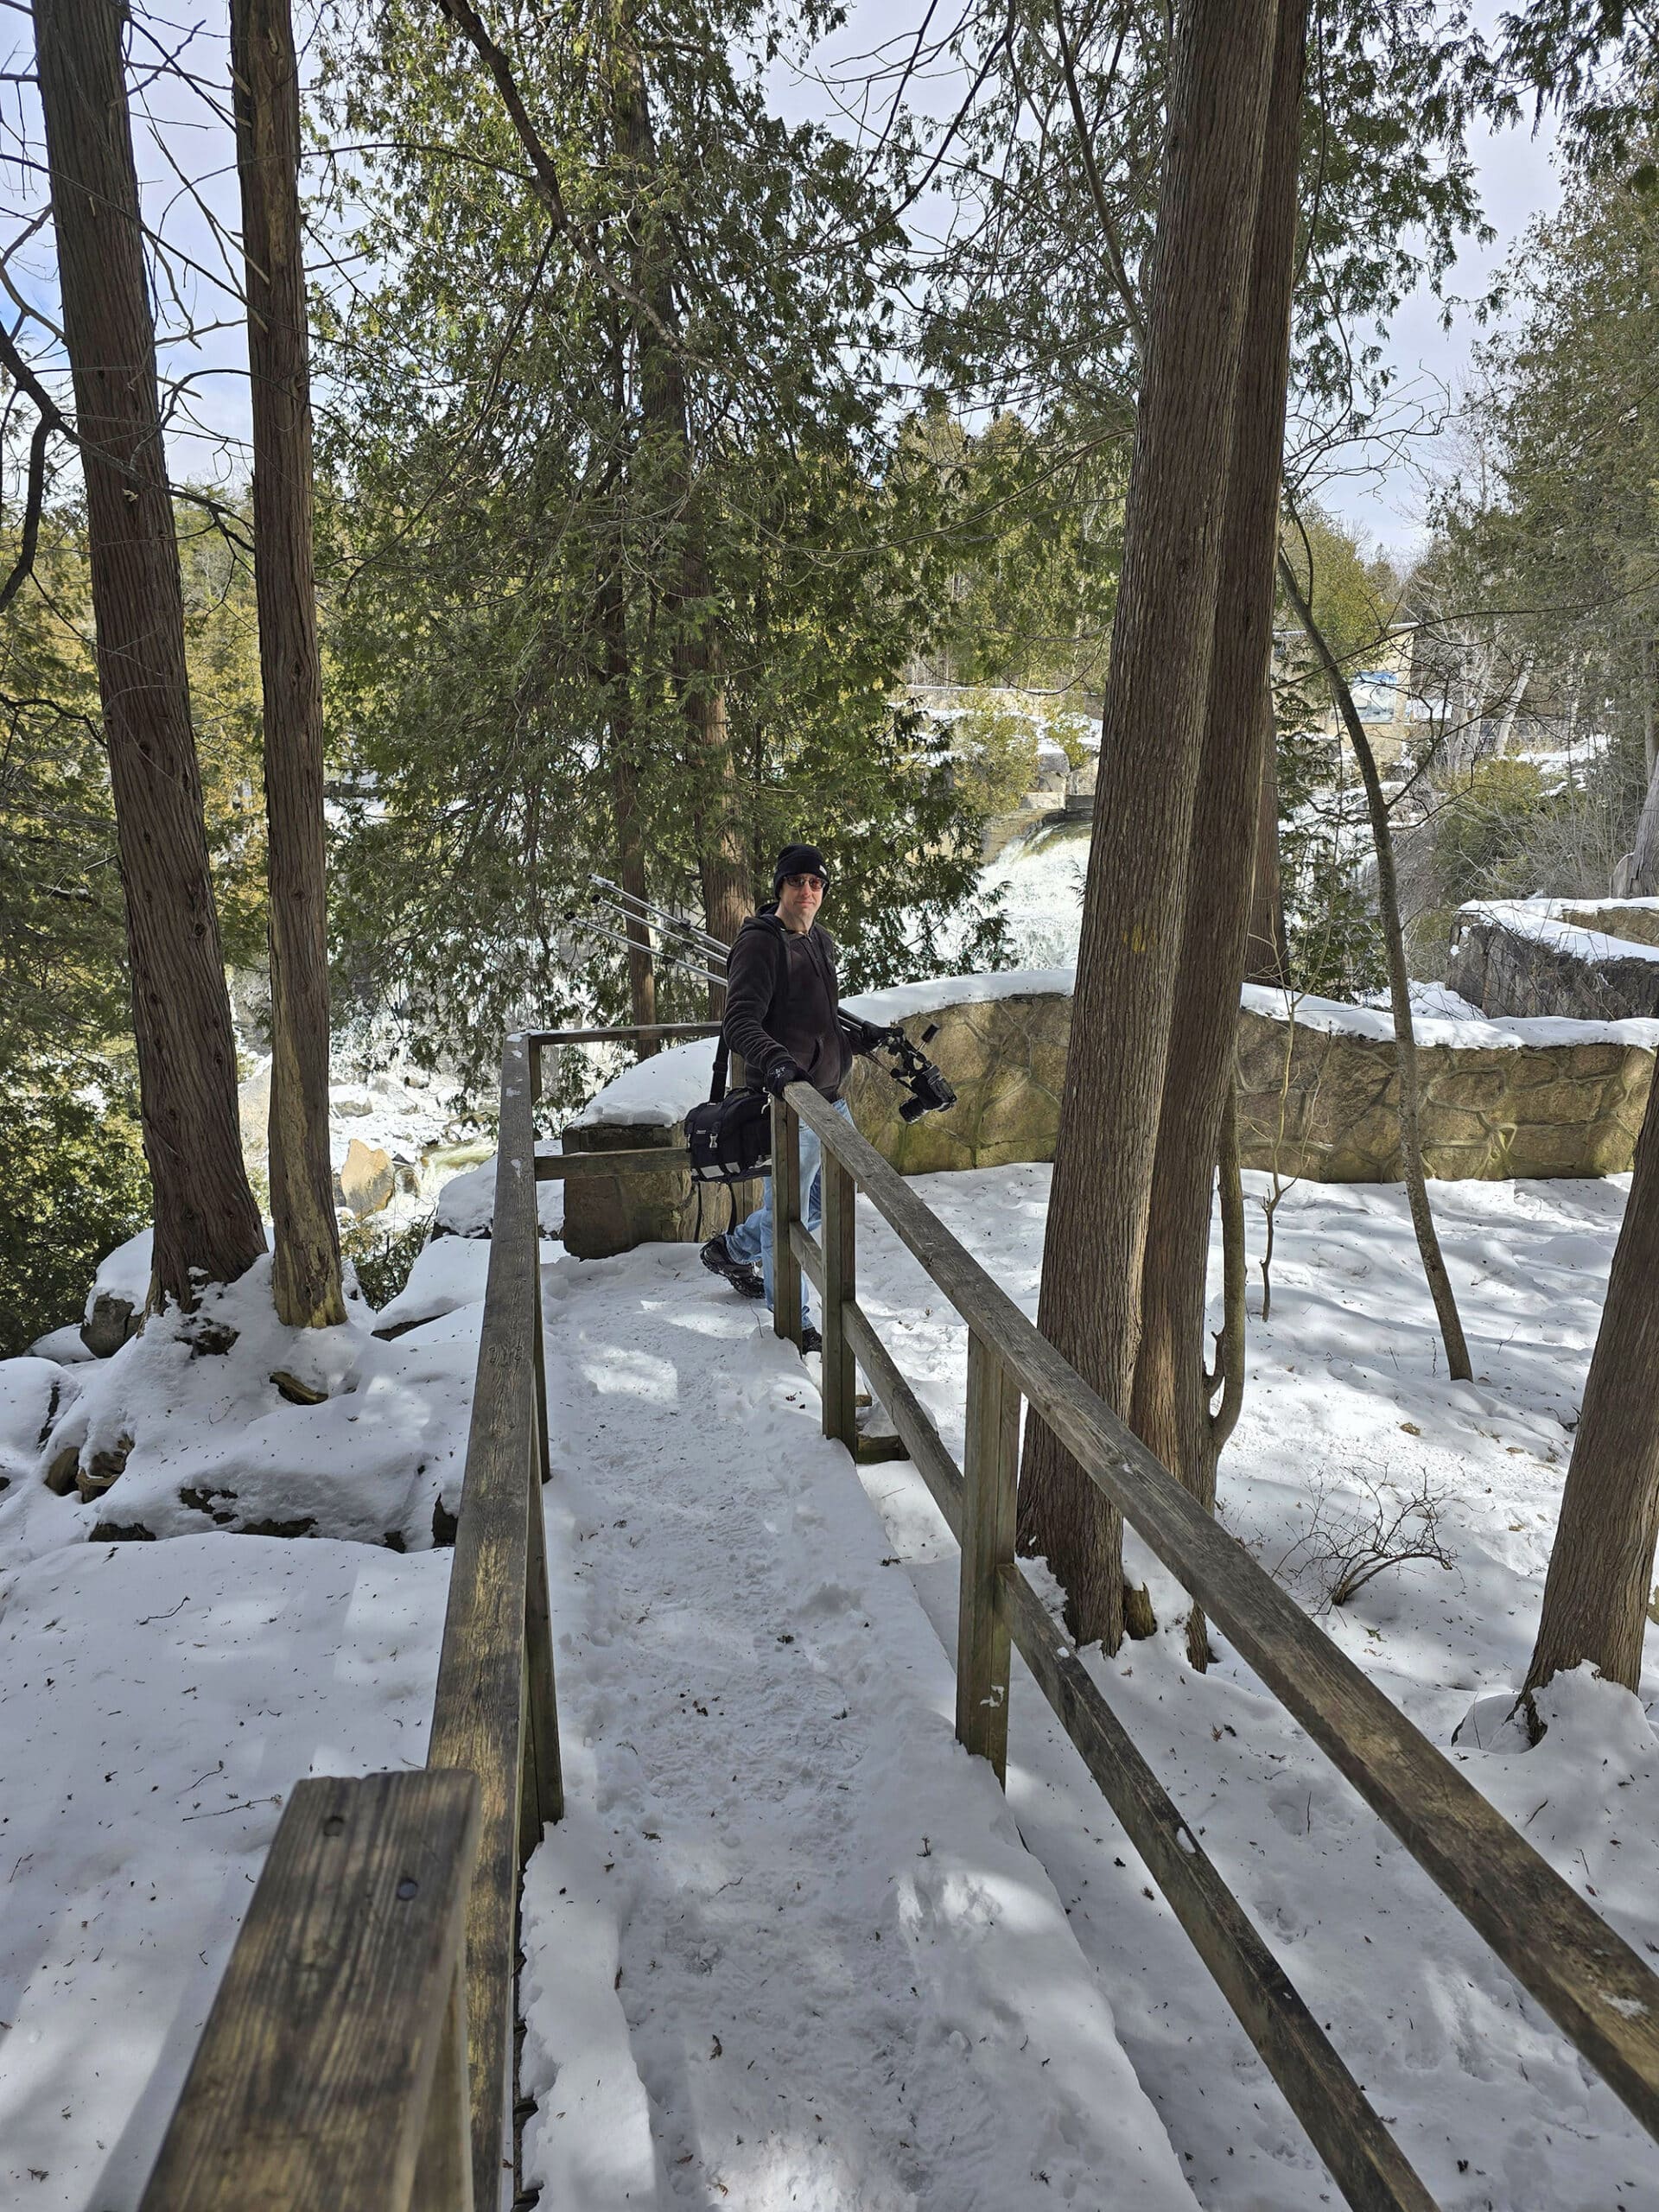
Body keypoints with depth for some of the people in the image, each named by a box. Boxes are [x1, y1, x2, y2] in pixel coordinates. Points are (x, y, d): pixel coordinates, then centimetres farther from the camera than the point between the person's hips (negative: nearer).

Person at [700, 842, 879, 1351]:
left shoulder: (821, 940, 13)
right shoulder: (759, 943, -15)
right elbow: (739, 1021, -26)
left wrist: (856, 1033, 22)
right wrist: (773, 1060, -41)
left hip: (829, 1095, 9)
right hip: (786, 1101, -9)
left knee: (828, 1200, 22)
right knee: (787, 1214, 3)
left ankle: (732, 1250, 40)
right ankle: (793, 1322, 21)